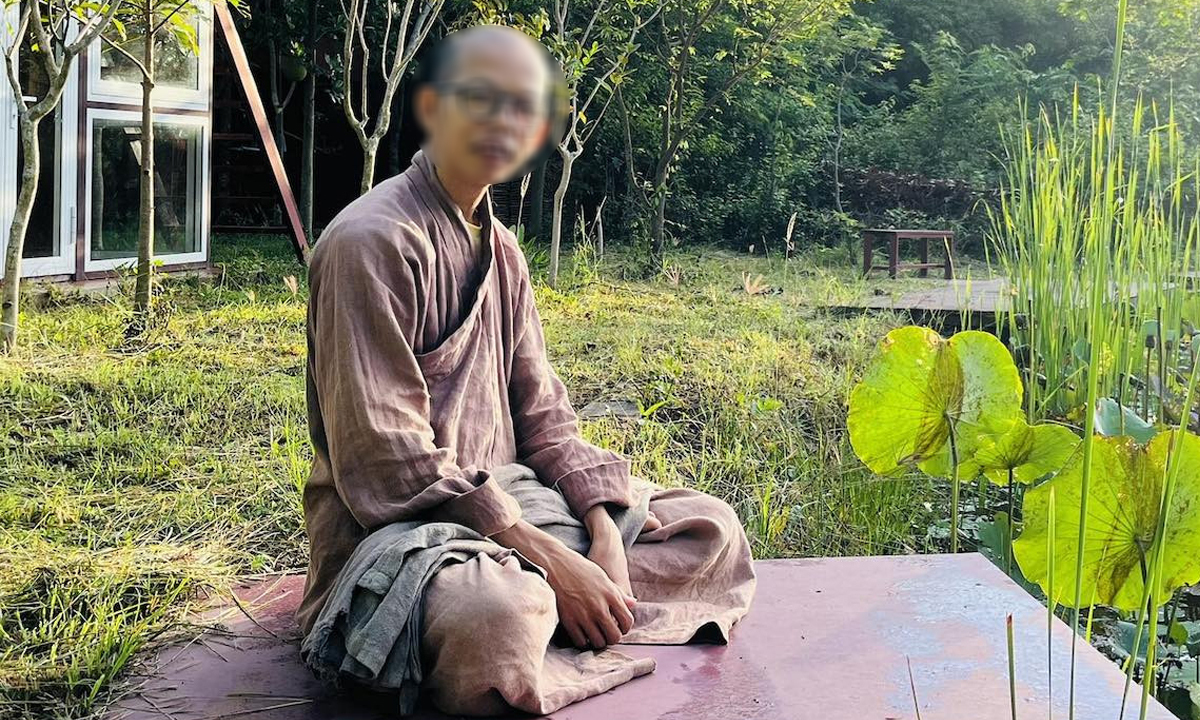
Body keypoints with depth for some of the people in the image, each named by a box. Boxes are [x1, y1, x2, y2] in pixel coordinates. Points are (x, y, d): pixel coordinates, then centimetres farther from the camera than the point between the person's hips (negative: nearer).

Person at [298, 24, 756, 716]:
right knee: (498, 611, -42)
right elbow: (384, 457, -21)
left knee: (711, 526, 4)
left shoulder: (502, 249, 12)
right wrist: (548, 558, -22)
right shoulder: (371, 241, -15)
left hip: (499, 506, 9)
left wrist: (604, 536, -7)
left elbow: (542, 418, 10)